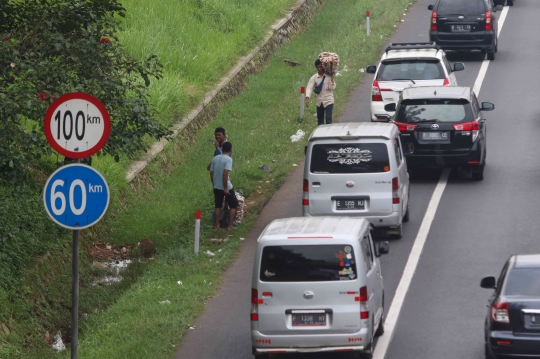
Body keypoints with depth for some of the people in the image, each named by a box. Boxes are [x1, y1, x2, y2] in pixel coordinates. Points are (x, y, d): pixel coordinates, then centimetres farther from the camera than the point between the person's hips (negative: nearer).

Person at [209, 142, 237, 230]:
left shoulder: (215, 158, 5)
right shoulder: (228, 159, -14)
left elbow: (211, 173, 8)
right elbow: (225, 173, -22)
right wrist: (226, 188, -19)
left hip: (216, 187, 6)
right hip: (226, 187, -6)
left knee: (218, 206, 17)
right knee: (233, 205, 9)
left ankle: (216, 225, 17)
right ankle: (230, 226, 5)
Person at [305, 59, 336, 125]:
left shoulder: (329, 76, -3)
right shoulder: (314, 77, 1)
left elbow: (332, 87, -9)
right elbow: (309, 88, -8)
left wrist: (332, 78, -18)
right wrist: (307, 98, -22)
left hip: (328, 101, -3)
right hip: (319, 102, 3)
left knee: (328, 118, -13)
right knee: (320, 119, 13)